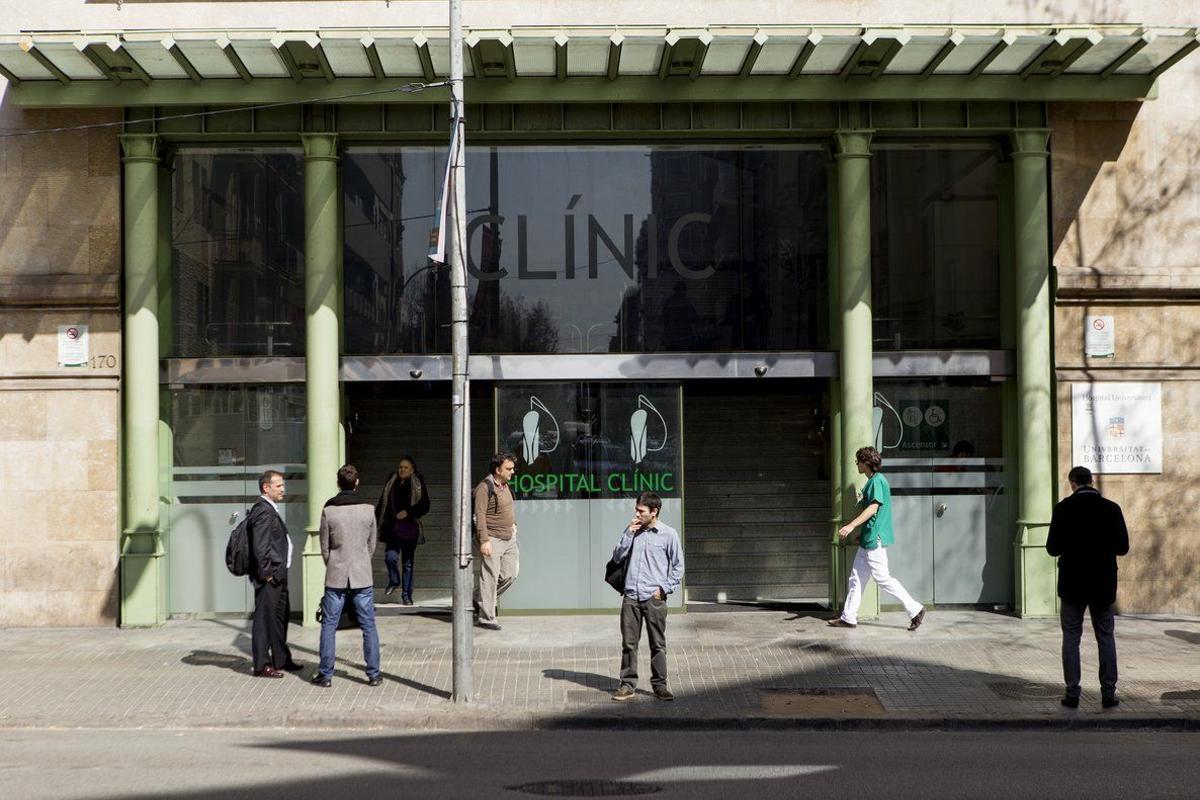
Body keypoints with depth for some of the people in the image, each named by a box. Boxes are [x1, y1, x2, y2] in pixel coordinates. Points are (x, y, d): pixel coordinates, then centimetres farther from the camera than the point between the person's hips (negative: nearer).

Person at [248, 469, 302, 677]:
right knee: (264, 618, -3)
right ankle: (261, 665, 3)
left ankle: (281, 660, 29)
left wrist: (279, 574, 18)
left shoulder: (271, 510, 16)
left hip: (278, 576, 11)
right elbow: (260, 547, -22)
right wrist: (267, 573, -20)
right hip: (269, 577, -11)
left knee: (280, 616, 18)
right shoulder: (263, 511, -17)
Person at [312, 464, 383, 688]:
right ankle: (373, 674, 7)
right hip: (363, 577, 1)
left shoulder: (329, 510, -6)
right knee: (368, 626, 7)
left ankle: (325, 674, 7)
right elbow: (372, 545, 5)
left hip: (336, 577, -1)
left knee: (329, 626, 7)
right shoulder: (368, 509, -3)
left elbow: (325, 546, 0)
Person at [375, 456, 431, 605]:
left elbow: (424, 506, -2)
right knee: (390, 556, -17)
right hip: (392, 527, 1)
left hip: (410, 528, -1)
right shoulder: (391, 483, 9)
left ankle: (406, 595, 15)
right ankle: (394, 581, 13)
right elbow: (382, 504, 15)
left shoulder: (418, 485, 1)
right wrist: (376, 522, 10)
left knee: (408, 563, 5)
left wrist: (408, 512, -14)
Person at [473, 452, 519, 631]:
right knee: (490, 579, -4)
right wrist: (484, 540, -22)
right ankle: (485, 618, 2)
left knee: (509, 574, 6)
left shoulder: (505, 485, 13)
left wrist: (513, 523, 18)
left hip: (508, 538, 9)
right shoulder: (485, 487, -13)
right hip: (492, 539, -8)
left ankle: (480, 600, 23)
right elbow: (480, 515, -17)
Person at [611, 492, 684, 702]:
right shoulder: (632, 531, 9)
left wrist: (664, 588, -7)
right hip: (631, 596, 3)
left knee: (658, 644, 3)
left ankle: (659, 685, 12)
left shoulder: (668, 534, -2)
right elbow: (617, 557, 6)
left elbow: (678, 566, 1)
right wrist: (628, 534, -4)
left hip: (654, 598, -3)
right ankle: (628, 685, 11)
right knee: (629, 643, 4)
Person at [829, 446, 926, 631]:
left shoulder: (877, 480, -13)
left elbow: (873, 508, -22)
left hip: (875, 539, -11)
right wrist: (861, 535, 27)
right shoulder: (872, 481, 18)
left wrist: (852, 525, -27)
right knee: (856, 578, 10)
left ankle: (915, 609, -4)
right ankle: (848, 617, 13)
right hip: (868, 539, 11)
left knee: (882, 578, -9)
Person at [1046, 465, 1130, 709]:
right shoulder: (1111, 508, -3)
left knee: (1071, 637, 6)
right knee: (1106, 637, 10)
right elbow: (1122, 547, -1)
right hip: (1103, 584, 2)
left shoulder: (1064, 508, -8)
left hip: (1073, 584, -2)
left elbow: (1052, 548, -9)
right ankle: (1108, 693, 7)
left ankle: (1072, 693, 3)